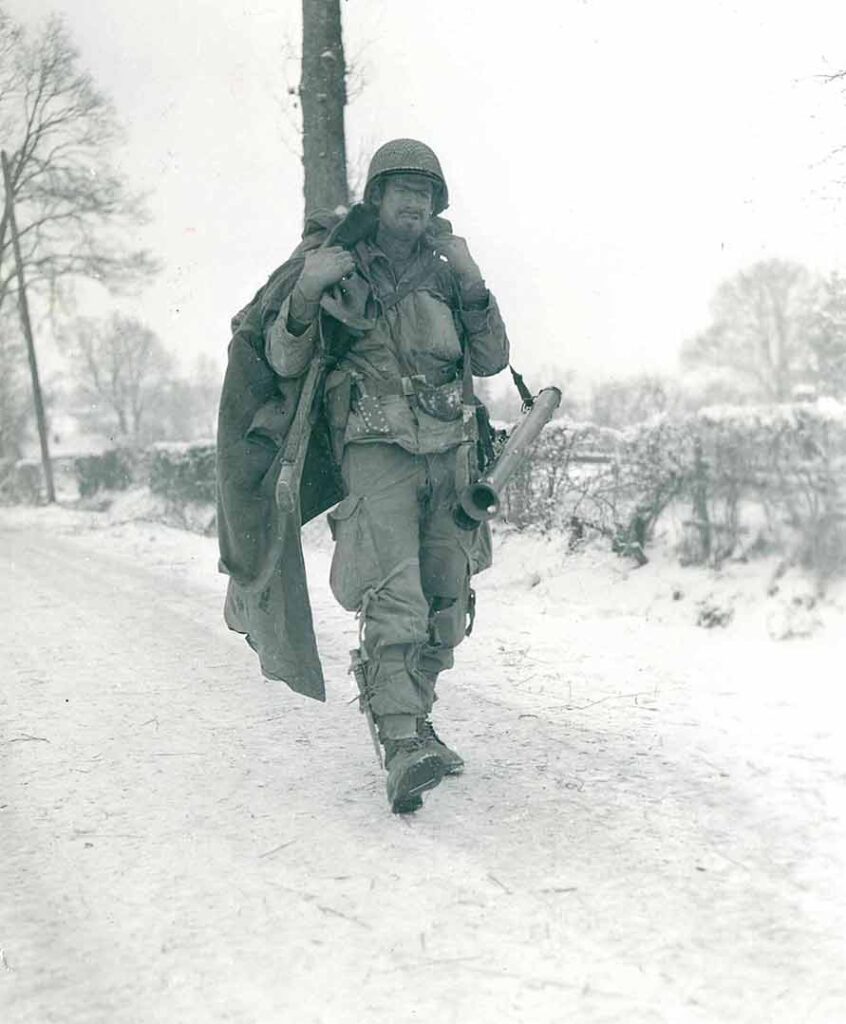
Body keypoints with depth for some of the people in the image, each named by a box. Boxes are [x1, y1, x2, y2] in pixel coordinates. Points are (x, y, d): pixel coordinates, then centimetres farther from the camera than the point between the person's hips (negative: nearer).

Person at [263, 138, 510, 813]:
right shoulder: (339, 268, 3)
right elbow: (285, 362, -2)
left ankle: (413, 721, 24)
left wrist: (472, 281, -7)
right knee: (394, 597, -20)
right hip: (377, 449, -5)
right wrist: (306, 290, -19)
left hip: (449, 454, 5)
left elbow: (492, 359, 6)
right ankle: (403, 747, -21)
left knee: (446, 603, 8)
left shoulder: (444, 275, 13)